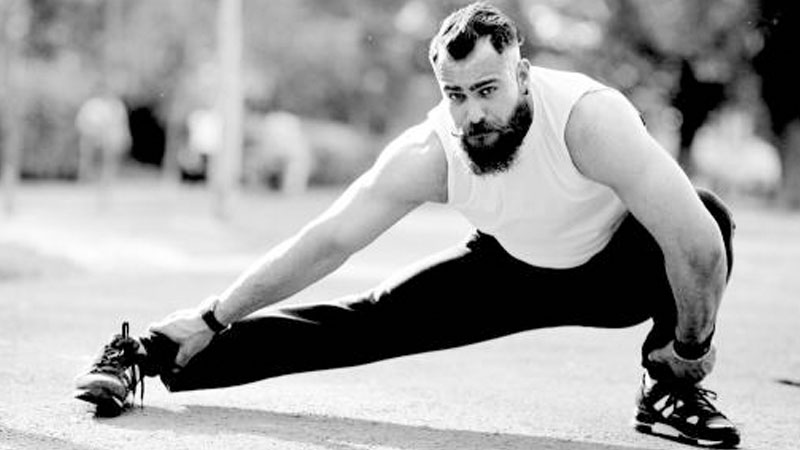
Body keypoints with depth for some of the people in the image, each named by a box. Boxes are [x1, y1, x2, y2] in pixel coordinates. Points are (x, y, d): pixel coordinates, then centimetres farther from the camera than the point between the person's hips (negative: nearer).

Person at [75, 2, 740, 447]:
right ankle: (145, 357, -2)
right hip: (510, 270, 2)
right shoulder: (428, 153, -26)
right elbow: (326, 242, -21)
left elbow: (699, 243, -42)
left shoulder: (587, 117, -39)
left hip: (614, 270, -2)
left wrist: (690, 352, -30)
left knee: (707, 217, -34)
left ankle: (669, 388, -11)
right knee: (362, 324, -10)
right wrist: (209, 321, -21)